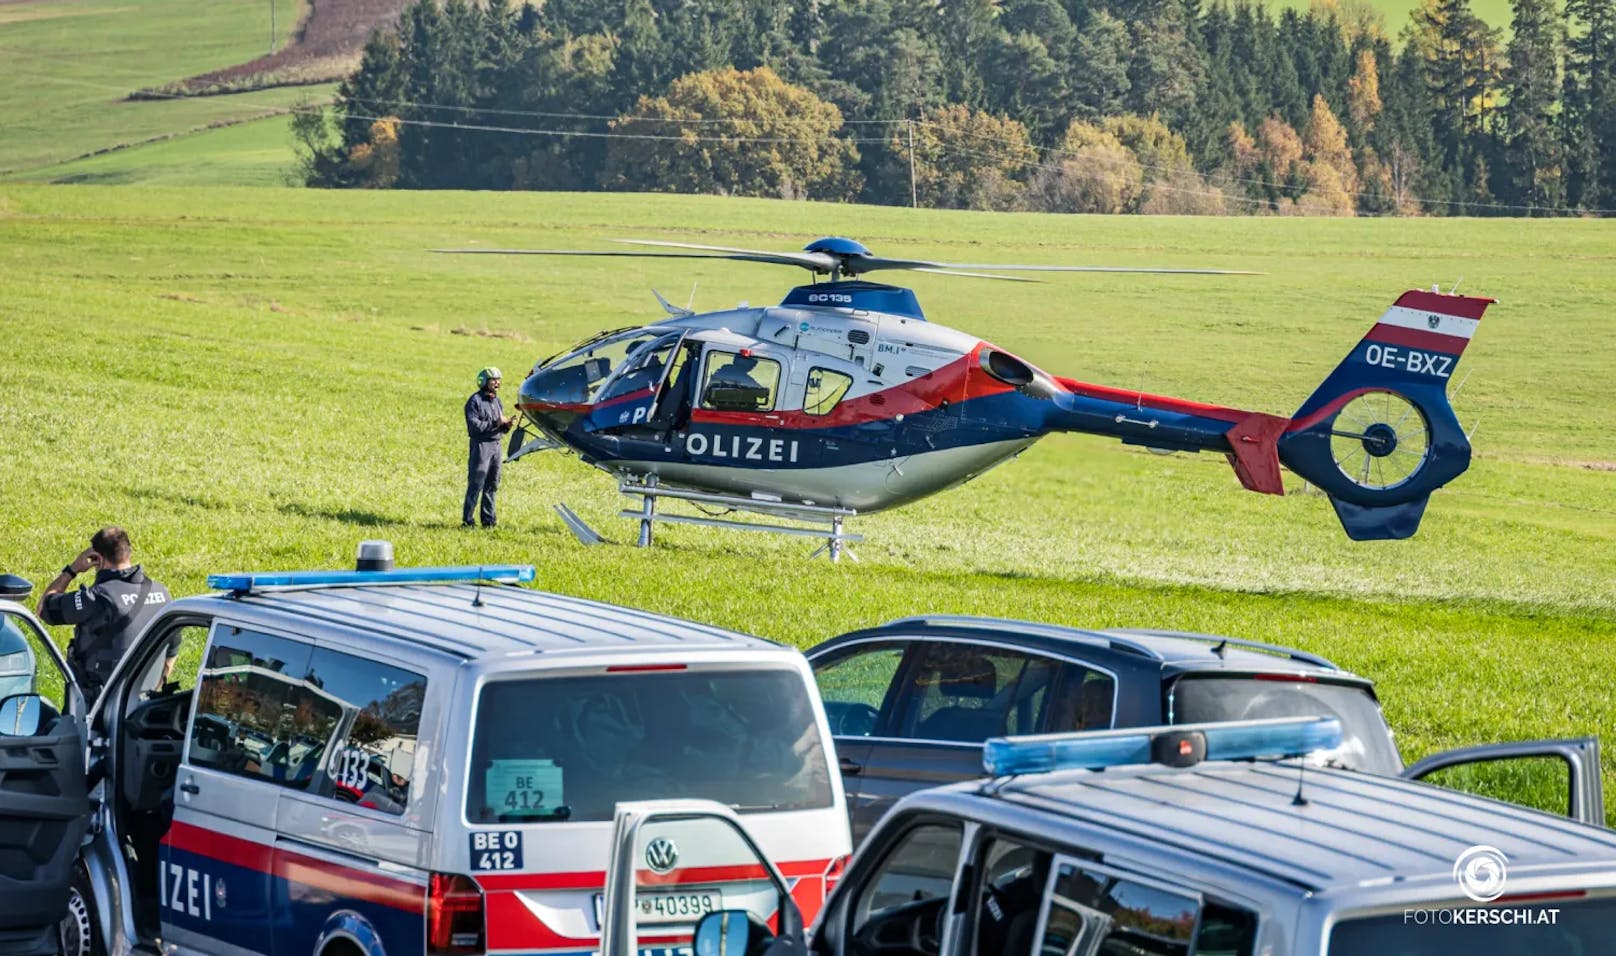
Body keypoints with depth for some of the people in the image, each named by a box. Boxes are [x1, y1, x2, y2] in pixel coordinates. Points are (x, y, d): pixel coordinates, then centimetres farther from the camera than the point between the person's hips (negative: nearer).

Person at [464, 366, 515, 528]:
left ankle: (488, 519, 16)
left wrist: (507, 425, -2)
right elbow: (474, 425, -17)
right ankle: (467, 519, -4)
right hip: (481, 444, -8)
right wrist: (496, 423, -20)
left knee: (492, 484, 10)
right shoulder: (475, 401, -8)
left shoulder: (496, 401, 16)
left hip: (495, 444, 8)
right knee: (476, 485, -8)